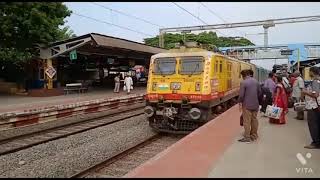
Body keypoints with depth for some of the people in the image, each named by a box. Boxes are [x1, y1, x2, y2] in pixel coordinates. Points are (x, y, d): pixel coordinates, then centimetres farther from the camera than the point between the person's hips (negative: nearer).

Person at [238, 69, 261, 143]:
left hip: (247, 105, -6)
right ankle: (254, 135, 25)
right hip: (255, 104, 7)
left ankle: (247, 137, 2)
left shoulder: (243, 82, -14)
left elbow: (241, 94, -15)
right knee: (254, 120, 15)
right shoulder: (256, 81, 6)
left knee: (247, 121, -1)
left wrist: (240, 103, -2)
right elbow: (259, 92, 12)